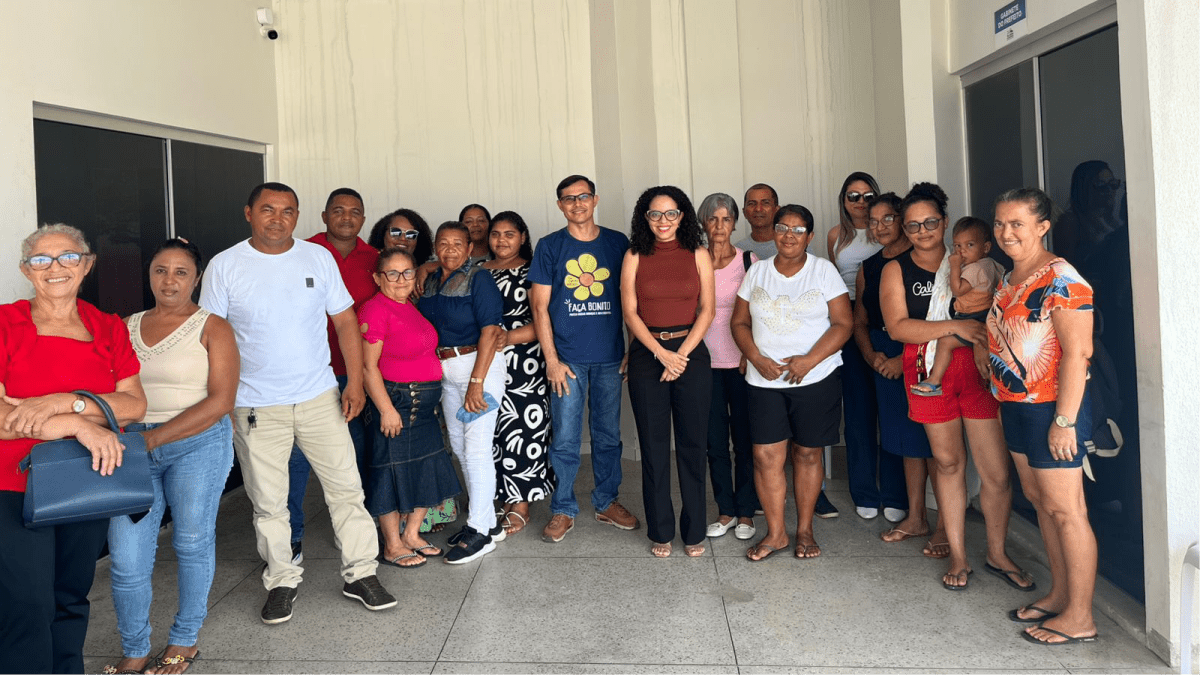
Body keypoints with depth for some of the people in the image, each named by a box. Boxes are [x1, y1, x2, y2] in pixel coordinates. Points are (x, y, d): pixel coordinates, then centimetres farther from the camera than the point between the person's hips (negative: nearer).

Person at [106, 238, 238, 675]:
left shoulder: (212, 328, -1)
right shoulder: (127, 328, 13)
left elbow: (220, 401, -10)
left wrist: (156, 437, -17)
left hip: (198, 444, -3)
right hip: (134, 448, 3)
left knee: (192, 541, 7)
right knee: (125, 555, -1)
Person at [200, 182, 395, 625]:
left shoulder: (318, 258, 2)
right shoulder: (225, 266, -3)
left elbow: (345, 321, 5)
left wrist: (355, 382, -3)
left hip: (320, 397, 1)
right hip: (255, 405, -1)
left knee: (346, 488, 4)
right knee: (268, 502, 8)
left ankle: (360, 573, 19)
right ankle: (281, 581, 26)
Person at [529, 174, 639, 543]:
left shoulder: (618, 243, 6)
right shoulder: (549, 246, 1)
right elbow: (540, 306, -1)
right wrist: (551, 359, -6)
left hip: (610, 357, 2)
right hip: (567, 358, -2)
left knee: (608, 435, 11)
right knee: (565, 439, 3)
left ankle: (607, 502, 27)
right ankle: (563, 510, 17)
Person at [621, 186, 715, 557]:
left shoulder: (698, 255, 4)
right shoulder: (635, 256, 4)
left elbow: (707, 309, 1)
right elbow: (630, 312, 0)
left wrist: (682, 353, -9)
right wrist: (662, 353, -10)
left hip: (691, 352, 0)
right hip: (647, 355, 0)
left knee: (692, 445, 4)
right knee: (653, 447, 5)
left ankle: (694, 531, 18)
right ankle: (660, 532, 19)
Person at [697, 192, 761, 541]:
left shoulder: (750, 260, 2)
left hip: (742, 362, -1)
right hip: (707, 362, 1)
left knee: (745, 438, 4)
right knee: (715, 441, 7)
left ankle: (745, 512, 18)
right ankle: (725, 510, 21)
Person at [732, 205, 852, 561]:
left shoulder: (824, 270, 1)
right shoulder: (757, 272, 8)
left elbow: (843, 323, -3)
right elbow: (740, 322, 9)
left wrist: (809, 360, -15)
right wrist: (757, 358, -9)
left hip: (816, 379, -1)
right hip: (764, 380, 2)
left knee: (807, 454, 7)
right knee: (766, 456, -2)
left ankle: (805, 530, 23)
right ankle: (775, 533, 13)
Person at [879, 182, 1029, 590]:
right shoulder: (896, 270, 6)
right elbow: (897, 326, -7)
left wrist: (984, 341, -11)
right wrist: (954, 326, -16)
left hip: (974, 366, 1)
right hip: (929, 369, 0)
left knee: (997, 471, -1)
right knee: (947, 461, 8)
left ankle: (997, 554, 20)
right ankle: (958, 557, 21)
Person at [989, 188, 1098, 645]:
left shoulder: (1060, 279, -15)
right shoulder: (1010, 280, 13)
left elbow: (1077, 352, -20)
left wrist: (1064, 419, -22)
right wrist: (1004, 401, 16)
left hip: (1051, 408, -9)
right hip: (1016, 406, 9)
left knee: (1065, 509, -1)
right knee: (1040, 501, 16)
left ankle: (1080, 618, 11)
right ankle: (1060, 595, 30)